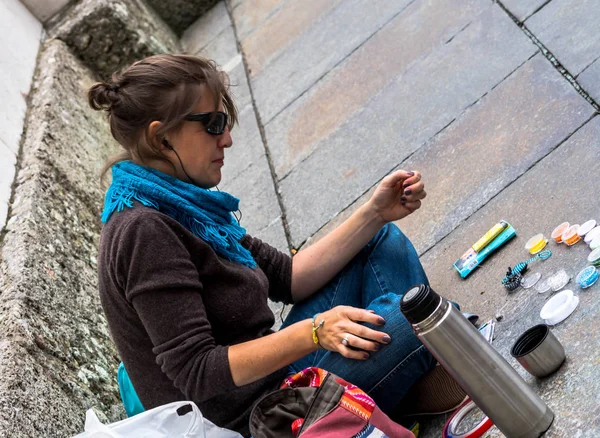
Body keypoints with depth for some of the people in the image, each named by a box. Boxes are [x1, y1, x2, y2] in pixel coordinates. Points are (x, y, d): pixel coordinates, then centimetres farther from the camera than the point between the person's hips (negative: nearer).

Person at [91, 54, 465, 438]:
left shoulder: (180, 208, 9)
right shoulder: (143, 232, -21)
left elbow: (288, 278, 6)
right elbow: (196, 373, -26)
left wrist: (374, 214, -1)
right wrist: (313, 332, -33)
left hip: (271, 376, 10)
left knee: (382, 241, 11)